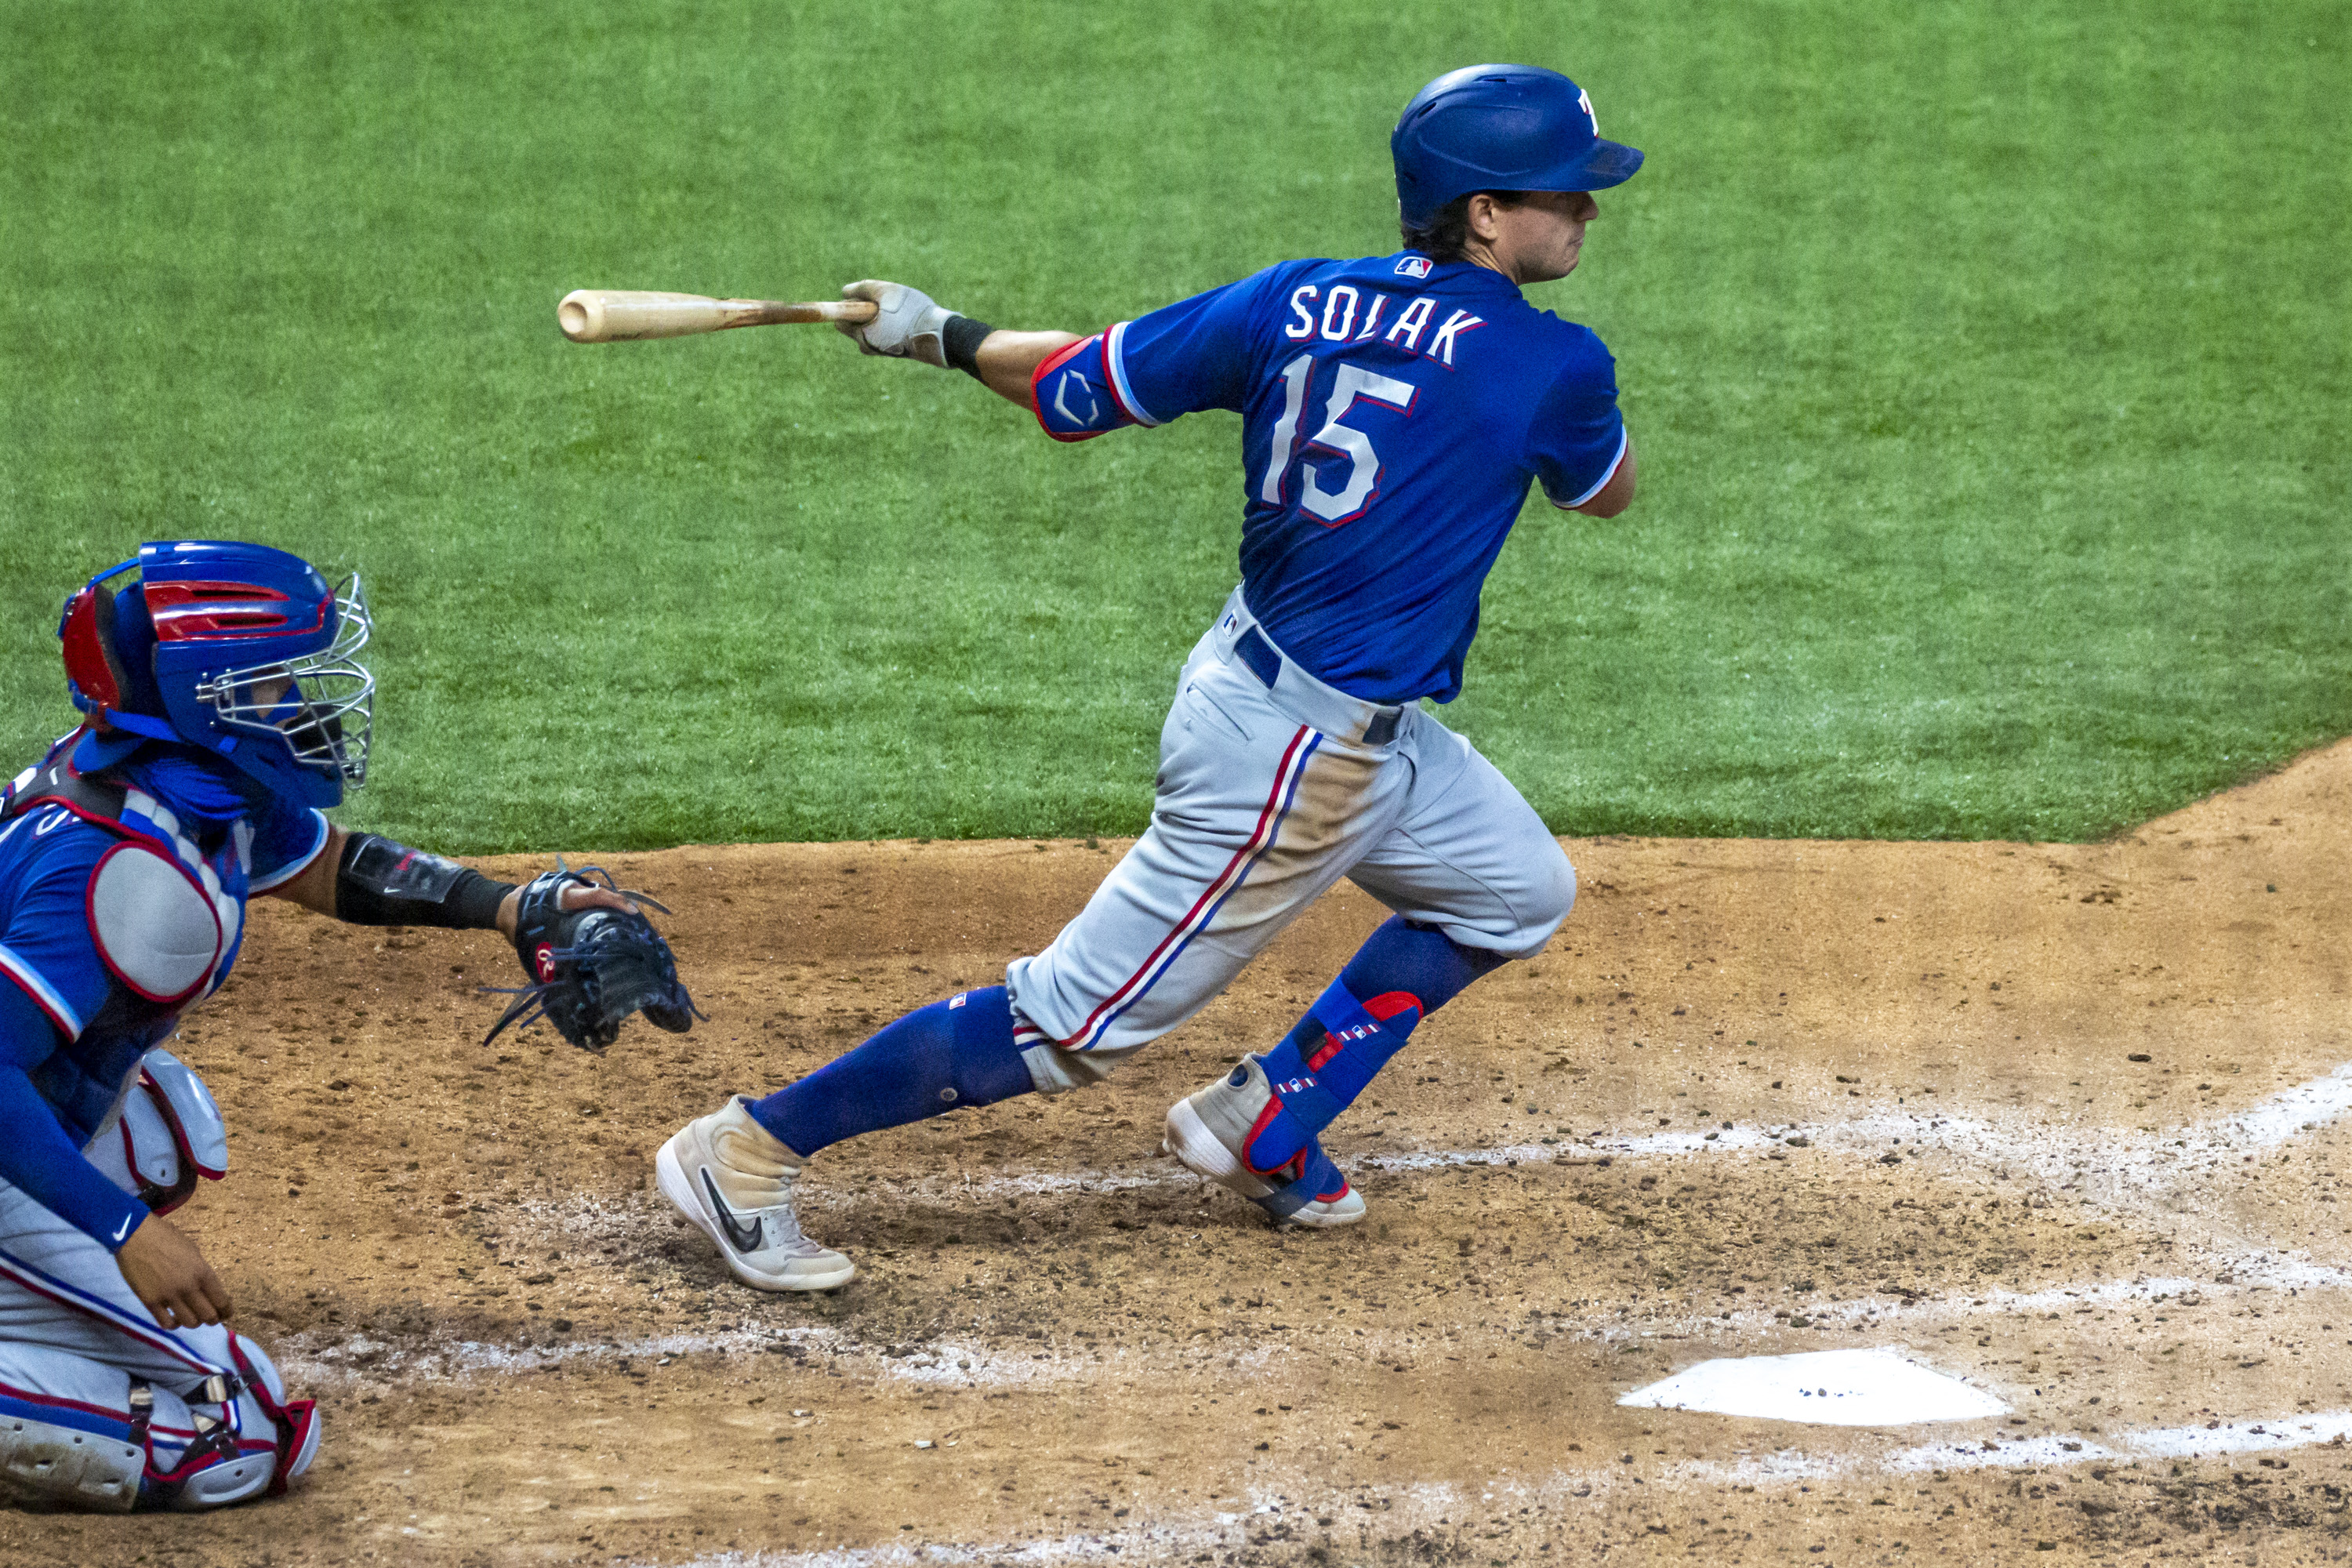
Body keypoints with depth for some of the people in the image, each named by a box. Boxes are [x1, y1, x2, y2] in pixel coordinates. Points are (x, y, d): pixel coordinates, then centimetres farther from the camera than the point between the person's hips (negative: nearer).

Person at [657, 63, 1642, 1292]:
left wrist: (943, 337, 16)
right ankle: (749, 1152, 5)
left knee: (1517, 893, 25)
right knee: (1082, 1018, -1)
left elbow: (1073, 387, 0)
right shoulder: (1552, 365, -18)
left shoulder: (1295, 304, -2)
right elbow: (1605, 491, 5)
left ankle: (1262, 1127, 29)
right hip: (1300, 753, -9)